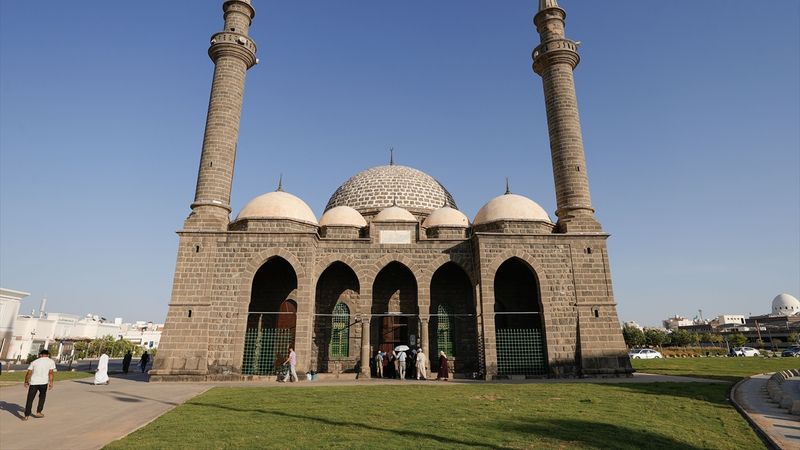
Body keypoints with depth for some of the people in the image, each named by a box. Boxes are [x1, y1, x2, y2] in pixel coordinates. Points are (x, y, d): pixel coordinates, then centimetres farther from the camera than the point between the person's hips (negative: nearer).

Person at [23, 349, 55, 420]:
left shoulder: (35, 362, 13)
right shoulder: (51, 361, 5)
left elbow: (28, 373, 8)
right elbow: (50, 373, -4)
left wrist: (26, 381, 20)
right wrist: (51, 383, -3)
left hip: (33, 382, 1)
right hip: (43, 382, -1)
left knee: (30, 399, 8)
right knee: (42, 397, 20)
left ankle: (26, 416, 5)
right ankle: (38, 412, 19)